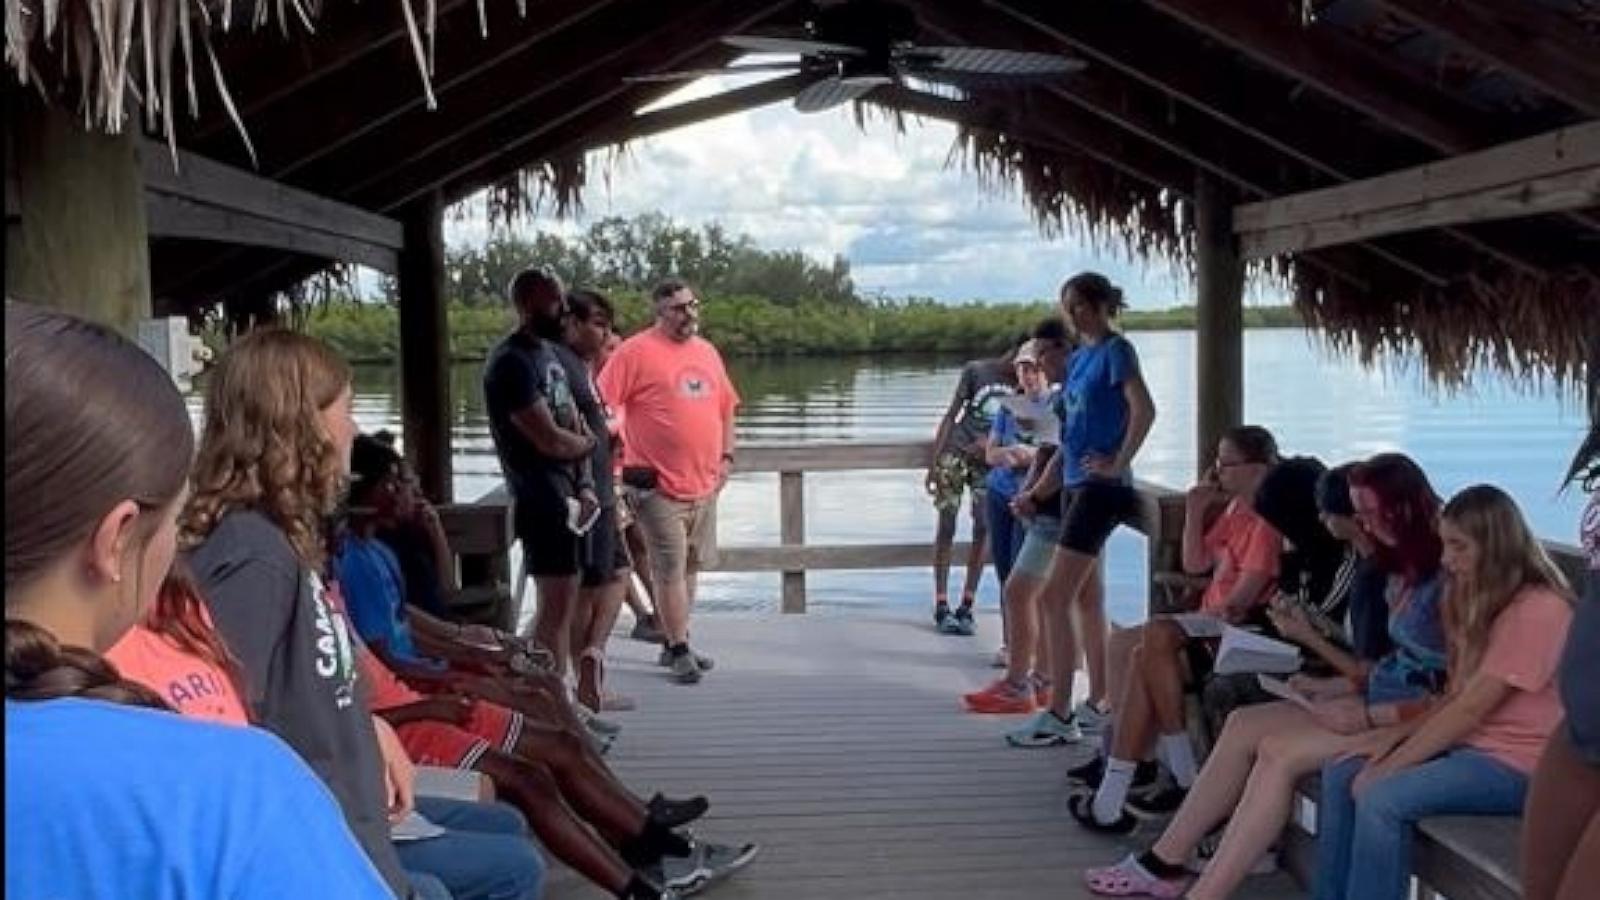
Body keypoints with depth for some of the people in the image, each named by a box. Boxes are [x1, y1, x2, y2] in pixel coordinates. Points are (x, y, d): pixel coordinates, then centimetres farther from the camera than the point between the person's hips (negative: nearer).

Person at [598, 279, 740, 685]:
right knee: (670, 568, -4)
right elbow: (599, 405, -10)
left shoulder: (707, 351, 14)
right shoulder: (636, 351, -7)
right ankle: (679, 651, 7)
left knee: (691, 566, 13)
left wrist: (726, 457, 13)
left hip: (704, 484, 7)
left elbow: (726, 407, 22)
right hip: (659, 485, -7)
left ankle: (674, 642, 26)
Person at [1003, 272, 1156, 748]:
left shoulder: (1115, 349, -8)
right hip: (1075, 485, 9)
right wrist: (1036, 493, 19)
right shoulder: (1077, 359, 17)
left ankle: (1058, 716, -6)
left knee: (1053, 597, -11)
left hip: (1101, 487, -9)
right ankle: (1099, 702, 23)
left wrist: (1117, 463, -18)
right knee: (1085, 597, 13)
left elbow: (1144, 410, -22)